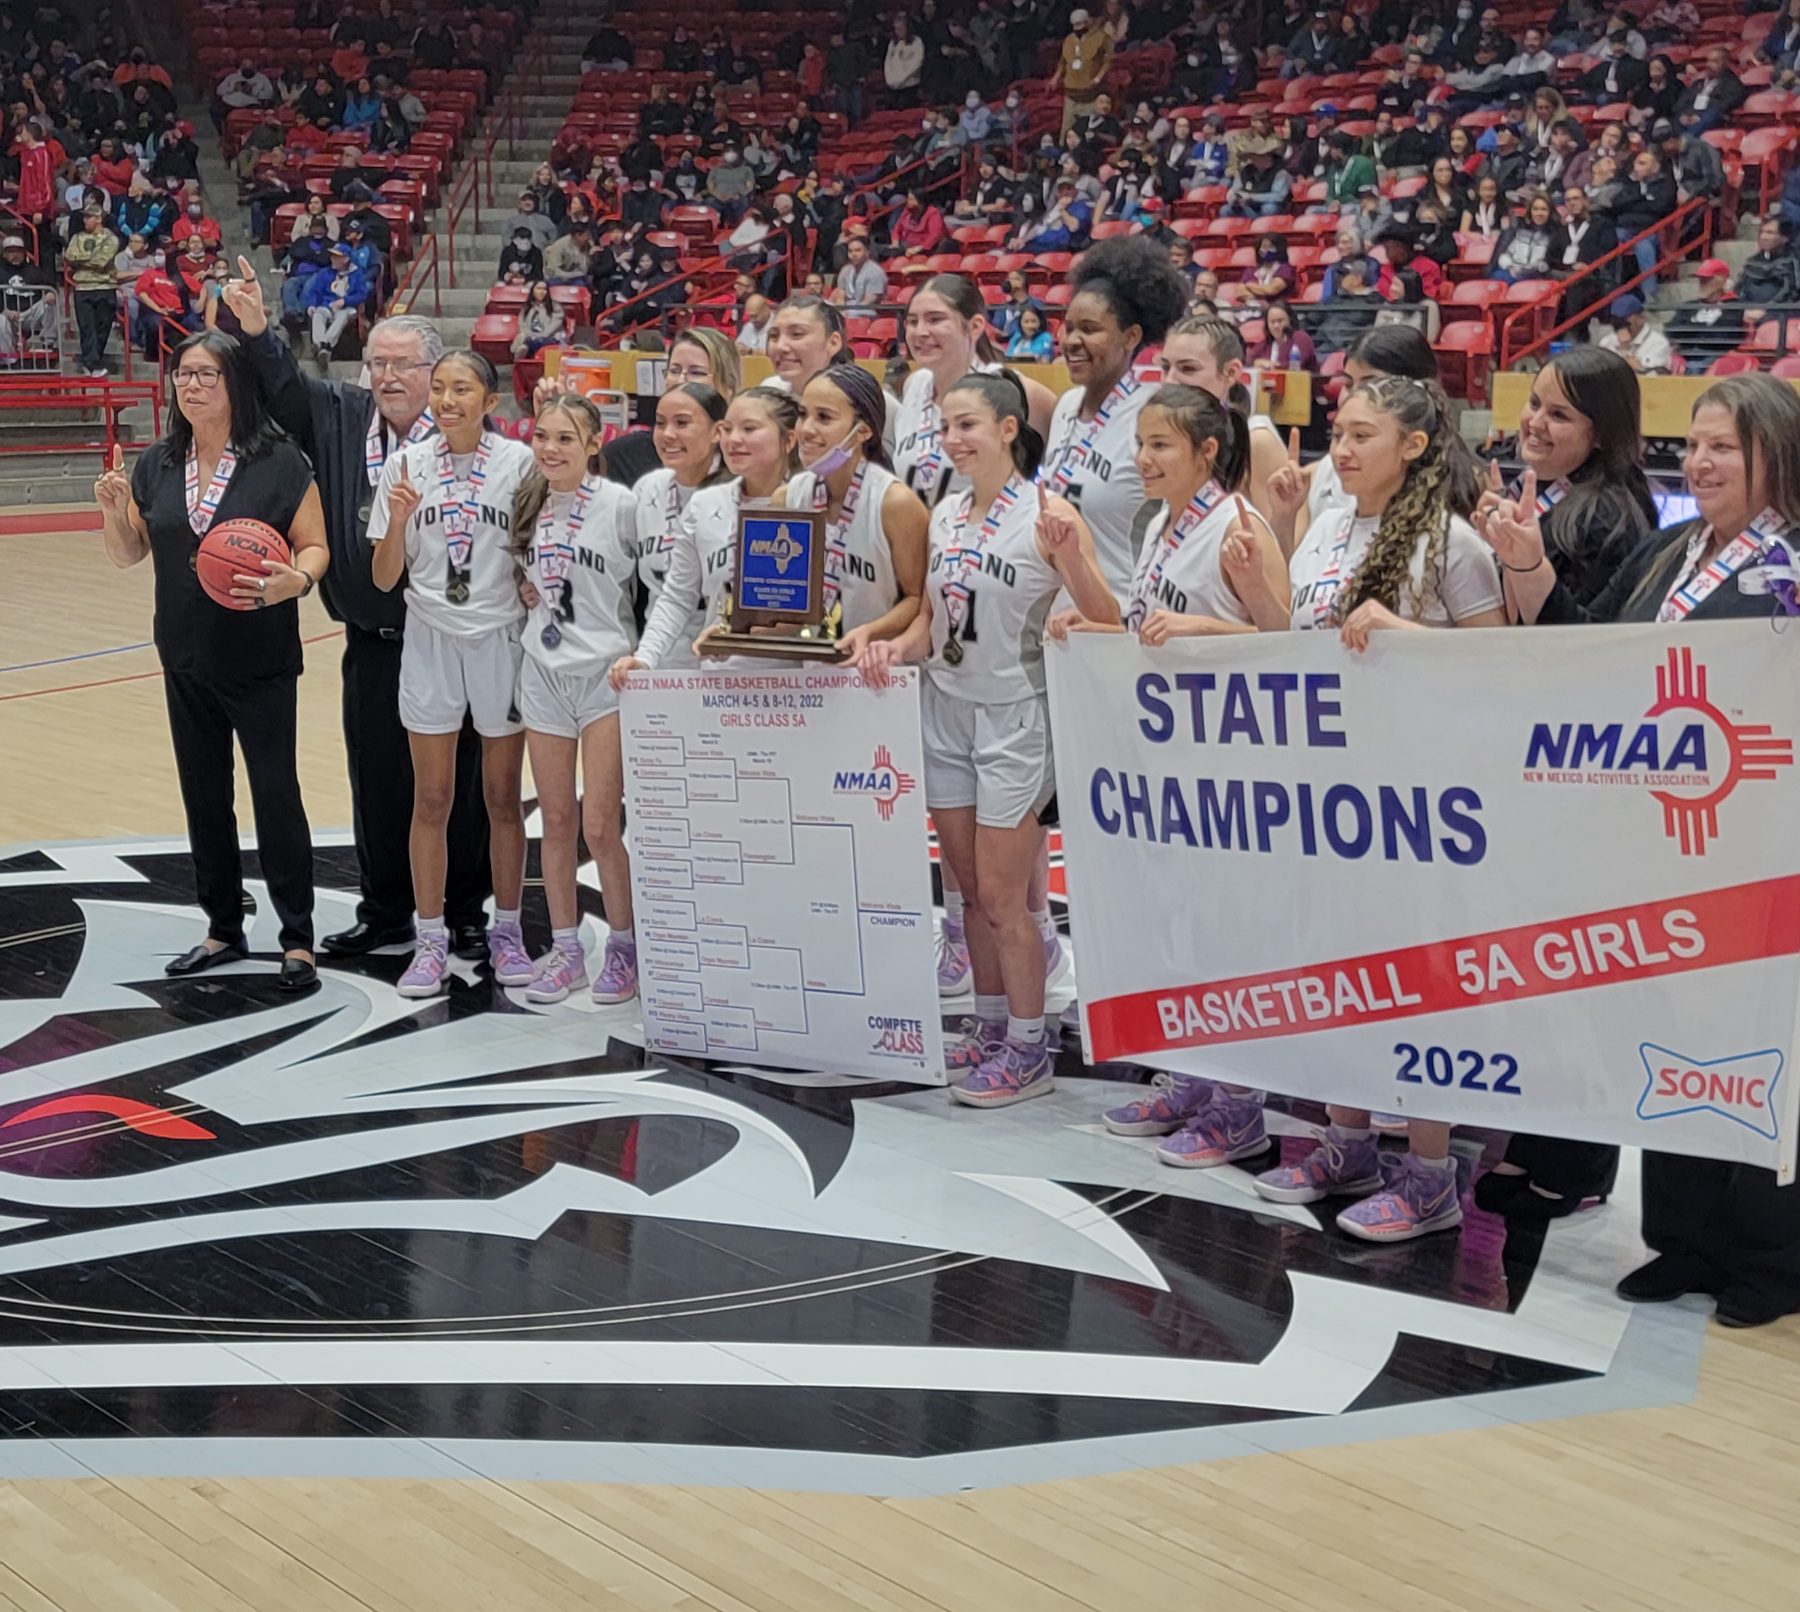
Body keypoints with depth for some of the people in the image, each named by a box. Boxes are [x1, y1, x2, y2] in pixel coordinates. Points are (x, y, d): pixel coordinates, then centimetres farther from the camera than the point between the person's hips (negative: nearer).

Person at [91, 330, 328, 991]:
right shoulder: (156, 465, 5)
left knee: (276, 794, -1)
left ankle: (297, 940, 9)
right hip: (187, 661, 5)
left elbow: (314, 547, -7)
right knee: (204, 795, 13)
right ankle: (224, 929, 26)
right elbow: (127, 554, 11)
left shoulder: (280, 462, -9)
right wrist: (112, 509, -9)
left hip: (261, 663, -5)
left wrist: (294, 582, -27)